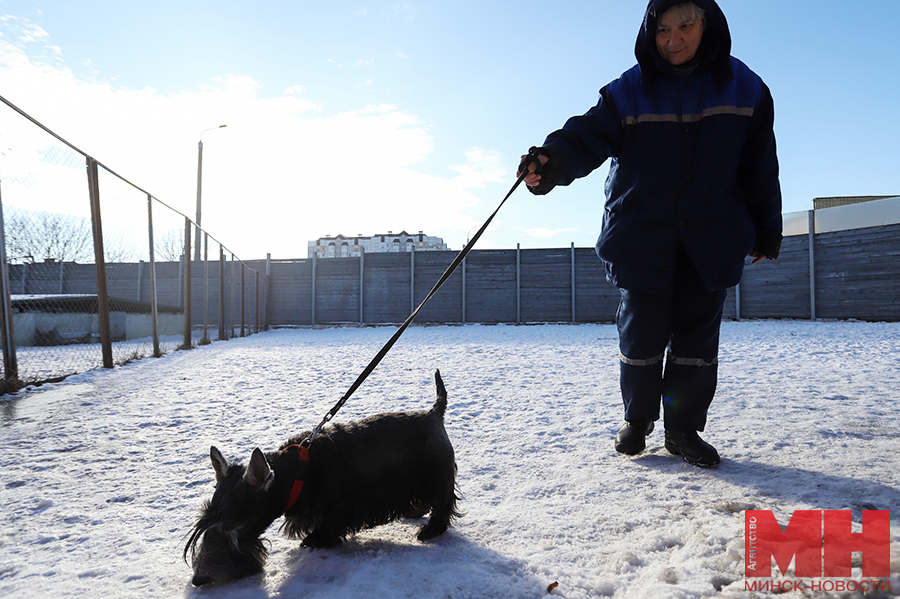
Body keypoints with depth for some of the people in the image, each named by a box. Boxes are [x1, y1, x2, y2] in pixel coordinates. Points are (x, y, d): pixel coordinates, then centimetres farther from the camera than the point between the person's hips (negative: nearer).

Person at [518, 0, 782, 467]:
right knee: (641, 332, 1)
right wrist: (554, 160, -39)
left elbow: (760, 166, 9)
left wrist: (767, 229, 11)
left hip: (712, 238, 2)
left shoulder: (743, 87, 5)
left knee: (697, 334, 3)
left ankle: (684, 428, 19)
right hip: (641, 236, -1)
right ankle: (637, 418, 24)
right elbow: (590, 135, -17)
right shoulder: (629, 91, -2)